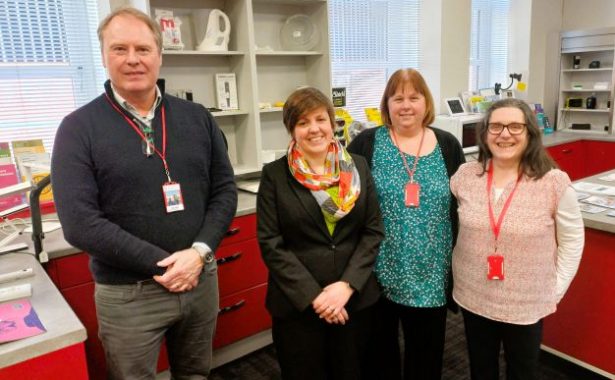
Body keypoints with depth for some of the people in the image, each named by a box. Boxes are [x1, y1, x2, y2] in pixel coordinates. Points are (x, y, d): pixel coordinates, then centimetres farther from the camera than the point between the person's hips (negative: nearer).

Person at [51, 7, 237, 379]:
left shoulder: (198, 118, 2)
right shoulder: (79, 128, -8)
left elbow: (225, 190, 2)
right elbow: (79, 222, -14)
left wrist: (200, 252, -13)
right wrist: (160, 263, -18)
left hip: (201, 279, 4)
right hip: (128, 294, -3)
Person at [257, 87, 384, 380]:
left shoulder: (358, 167, 2)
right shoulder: (275, 175, -5)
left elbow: (374, 231, 1)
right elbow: (270, 243, -8)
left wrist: (348, 285, -11)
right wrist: (312, 295, -14)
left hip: (356, 298, 3)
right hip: (297, 305, -2)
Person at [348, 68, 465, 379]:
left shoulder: (447, 145, 3)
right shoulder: (366, 144, -4)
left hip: (430, 273, 2)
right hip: (378, 271, -1)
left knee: (427, 349, 18)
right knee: (379, 346, 17)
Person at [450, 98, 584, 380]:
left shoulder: (554, 183, -15)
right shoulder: (464, 176, -8)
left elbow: (572, 240, -4)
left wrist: (556, 289, -4)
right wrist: (458, 269, 3)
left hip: (527, 303, -2)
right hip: (473, 298, 2)